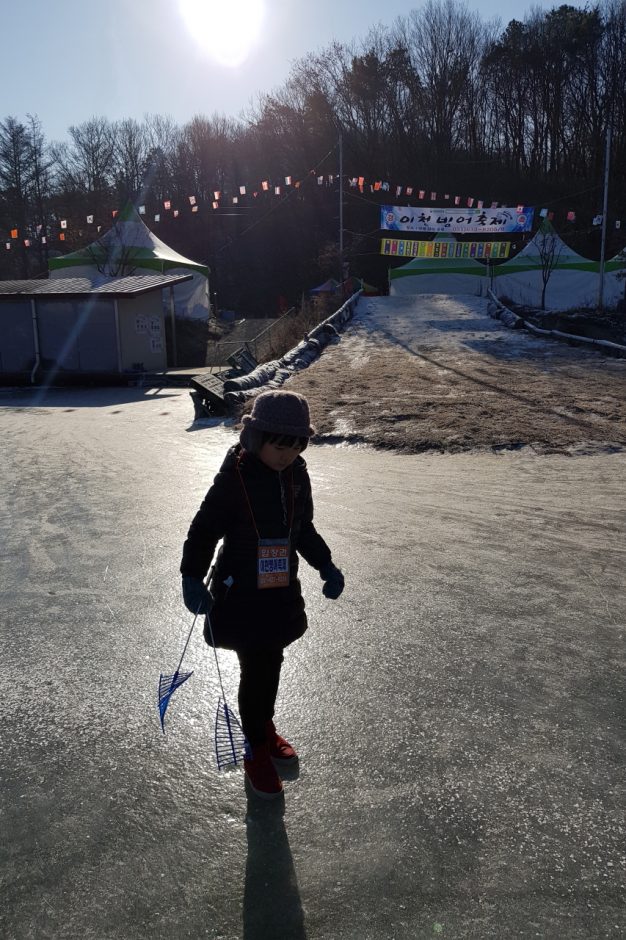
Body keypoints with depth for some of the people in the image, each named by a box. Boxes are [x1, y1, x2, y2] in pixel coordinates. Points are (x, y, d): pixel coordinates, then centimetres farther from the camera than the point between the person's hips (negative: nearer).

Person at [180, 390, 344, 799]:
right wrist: (193, 578, -22)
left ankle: (265, 726, 45)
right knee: (256, 671, 2)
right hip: (241, 593, -5)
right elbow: (204, 530, -13)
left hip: (281, 591, 5)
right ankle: (257, 750, 24)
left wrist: (327, 566, 5)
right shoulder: (234, 477, -19)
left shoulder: (297, 475, -1)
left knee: (271, 665, 19)